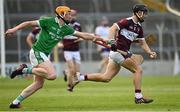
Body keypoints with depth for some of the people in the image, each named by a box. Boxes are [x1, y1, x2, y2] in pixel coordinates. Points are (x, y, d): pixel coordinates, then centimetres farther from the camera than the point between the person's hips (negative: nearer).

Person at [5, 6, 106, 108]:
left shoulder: (66, 29, 9)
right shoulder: (49, 22, -10)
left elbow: (83, 35, 11)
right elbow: (29, 23, -8)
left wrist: (97, 38, 3)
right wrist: (15, 29, -17)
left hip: (44, 55, 9)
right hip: (37, 52, -9)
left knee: (39, 84, 8)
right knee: (52, 75, -26)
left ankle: (16, 102, 13)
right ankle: (25, 70, -13)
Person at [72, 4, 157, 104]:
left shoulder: (139, 27, 16)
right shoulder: (127, 21, -9)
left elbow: (142, 43, 19)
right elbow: (113, 28, -18)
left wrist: (150, 52, 4)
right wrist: (111, 41, -32)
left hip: (123, 53, 9)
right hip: (118, 51, -9)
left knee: (106, 78, 5)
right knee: (138, 70, -10)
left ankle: (80, 77, 9)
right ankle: (138, 97, -8)